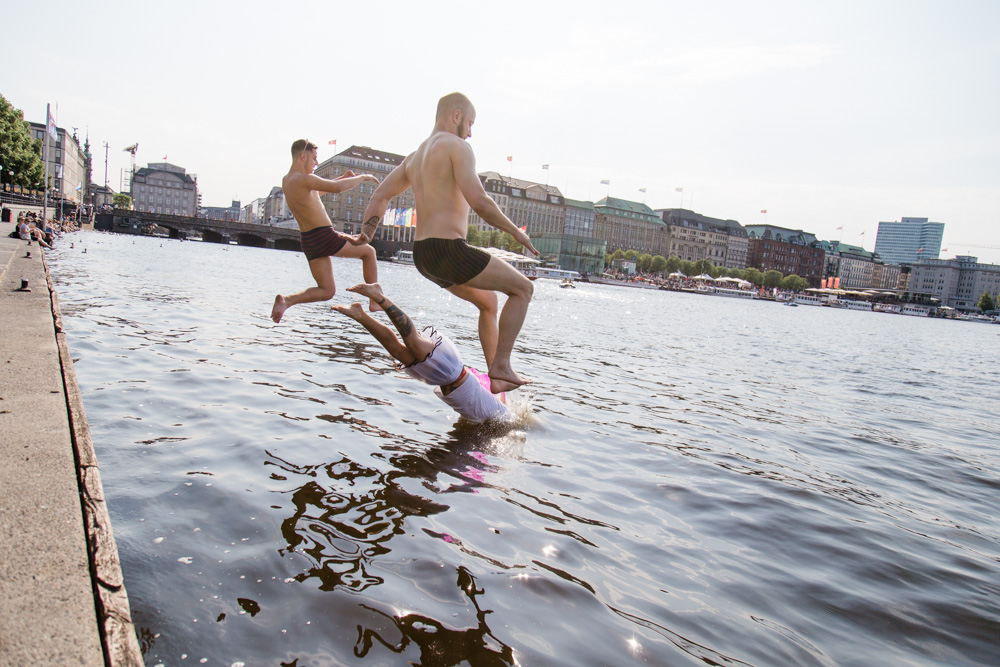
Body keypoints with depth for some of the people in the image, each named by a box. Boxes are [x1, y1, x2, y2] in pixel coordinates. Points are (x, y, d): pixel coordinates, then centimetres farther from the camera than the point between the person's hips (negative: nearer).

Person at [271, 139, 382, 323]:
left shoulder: (286, 180, 14)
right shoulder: (304, 179, -15)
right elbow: (337, 188, -27)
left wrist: (343, 177, 22)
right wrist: (362, 178, -11)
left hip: (308, 242, 8)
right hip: (325, 237, -8)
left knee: (326, 292, 13)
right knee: (368, 251, 15)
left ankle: (286, 300, -9)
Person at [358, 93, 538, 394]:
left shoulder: (415, 156, 21)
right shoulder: (457, 146, -7)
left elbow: (380, 196, 17)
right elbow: (479, 201, -19)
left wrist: (366, 233, 7)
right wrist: (515, 231, -7)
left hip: (422, 255, 9)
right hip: (448, 250, -9)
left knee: (488, 301, 27)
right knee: (522, 288, 4)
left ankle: (496, 376, 27)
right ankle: (501, 366, -1)